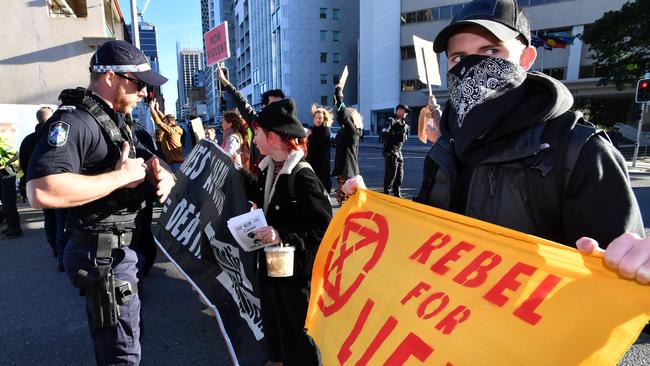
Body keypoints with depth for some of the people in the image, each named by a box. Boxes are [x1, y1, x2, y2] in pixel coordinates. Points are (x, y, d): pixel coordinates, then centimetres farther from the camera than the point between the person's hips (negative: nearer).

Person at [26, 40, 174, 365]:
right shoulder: (74, 120, -21)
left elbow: (148, 159, 17)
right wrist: (120, 176, -26)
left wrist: (162, 174, -8)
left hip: (120, 248, 10)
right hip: (103, 254, -10)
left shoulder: (116, 122, 12)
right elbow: (41, 191, -35)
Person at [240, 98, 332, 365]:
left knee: (298, 334, 12)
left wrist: (283, 236, -30)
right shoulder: (270, 168, 1)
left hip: (296, 272, -8)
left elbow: (325, 229, -25)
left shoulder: (303, 178, -25)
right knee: (274, 326, 26)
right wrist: (238, 171, 10)